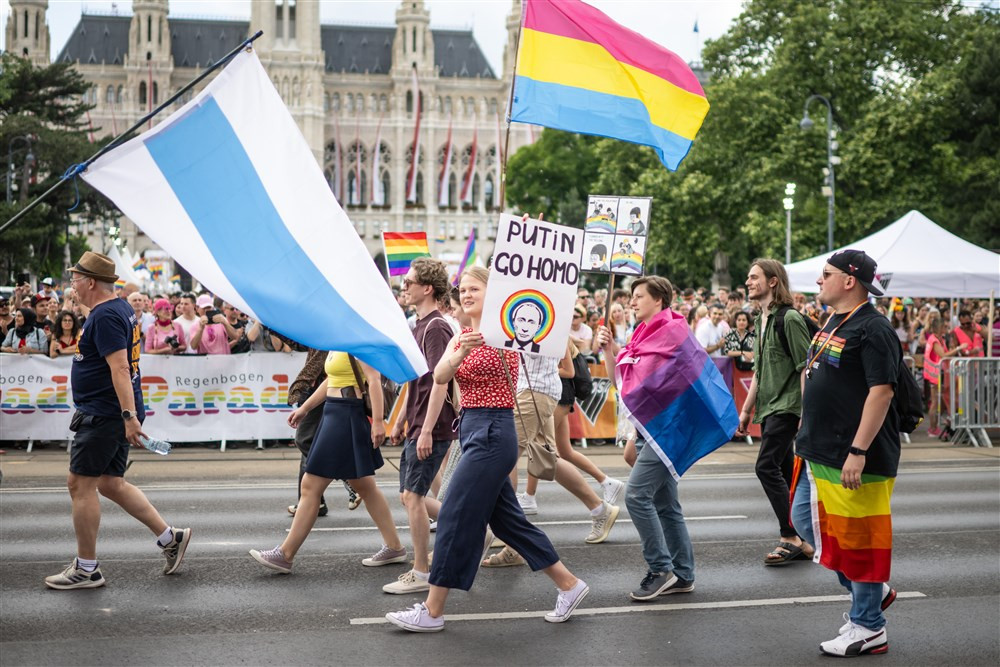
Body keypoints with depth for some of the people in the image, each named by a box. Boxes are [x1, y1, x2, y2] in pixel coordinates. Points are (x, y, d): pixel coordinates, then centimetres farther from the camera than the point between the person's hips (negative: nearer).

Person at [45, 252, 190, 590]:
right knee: (110, 483, 15)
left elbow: (120, 368, -25)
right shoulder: (121, 309, 15)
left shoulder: (104, 317, -17)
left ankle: (86, 569, 4)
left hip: (104, 415, -10)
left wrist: (129, 416, -30)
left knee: (80, 483, -3)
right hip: (116, 413, 10)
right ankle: (170, 537, 16)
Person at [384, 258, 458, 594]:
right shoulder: (419, 326, 15)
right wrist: (401, 421, 22)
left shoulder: (436, 328, -15)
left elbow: (440, 382, -21)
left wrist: (427, 430, -24)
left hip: (431, 428, -10)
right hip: (416, 425, 10)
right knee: (409, 496, 13)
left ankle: (421, 574, 2)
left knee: (413, 496, -6)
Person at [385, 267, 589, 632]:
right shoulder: (460, 337, 12)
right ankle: (569, 584, 23)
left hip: (493, 432, -9)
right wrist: (460, 353, -24)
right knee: (507, 519, 13)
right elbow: (440, 376, -4)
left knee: (455, 518, -7)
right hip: (471, 428, 9)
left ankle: (432, 612, 0)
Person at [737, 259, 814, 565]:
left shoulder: (789, 318, -12)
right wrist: (746, 410, 22)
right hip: (768, 408, 9)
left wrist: (805, 413, -21)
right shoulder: (761, 321, 16)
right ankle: (798, 542, 13)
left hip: (787, 405, -9)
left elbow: (805, 368, -16)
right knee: (784, 473, 9)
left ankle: (790, 537, -9)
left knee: (767, 467, -14)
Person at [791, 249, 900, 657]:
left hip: (853, 460, -10)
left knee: (857, 538, -1)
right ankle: (872, 590, 28)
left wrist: (858, 451, -27)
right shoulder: (834, 323, 14)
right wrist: (808, 431, 21)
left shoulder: (872, 330, -17)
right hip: (820, 455, 10)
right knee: (805, 522, 15)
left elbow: (881, 391, -24)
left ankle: (868, 628, 12)